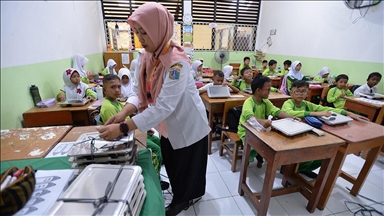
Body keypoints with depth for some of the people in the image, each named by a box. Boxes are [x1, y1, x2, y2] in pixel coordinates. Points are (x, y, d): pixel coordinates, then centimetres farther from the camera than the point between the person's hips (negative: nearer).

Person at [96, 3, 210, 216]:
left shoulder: (177, 62, -29)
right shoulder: (147, 56, -3)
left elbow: (164, 107, -34)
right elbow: (141, 92, -1)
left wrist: (123, 128, -33)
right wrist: (124, 112, -17)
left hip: (188, 126, -7)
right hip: (168, 126, 8)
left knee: (187, 168, 16)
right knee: (172, 166, 25)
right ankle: (181, 197, 53)